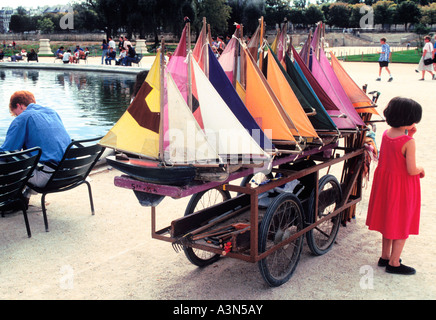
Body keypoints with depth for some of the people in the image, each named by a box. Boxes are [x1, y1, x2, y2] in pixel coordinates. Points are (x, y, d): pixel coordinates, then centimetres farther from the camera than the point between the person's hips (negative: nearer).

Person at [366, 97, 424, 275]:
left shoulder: (386, 134, -2)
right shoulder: (409, 143, -24)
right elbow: (411, 170, -24)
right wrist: (421, 169, -2)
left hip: (385, 180, 8)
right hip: (403, 186, -7)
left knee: (389, 220, 21)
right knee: (402, 226, 7)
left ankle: (385, 257, 33)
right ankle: (394, 263, 14)